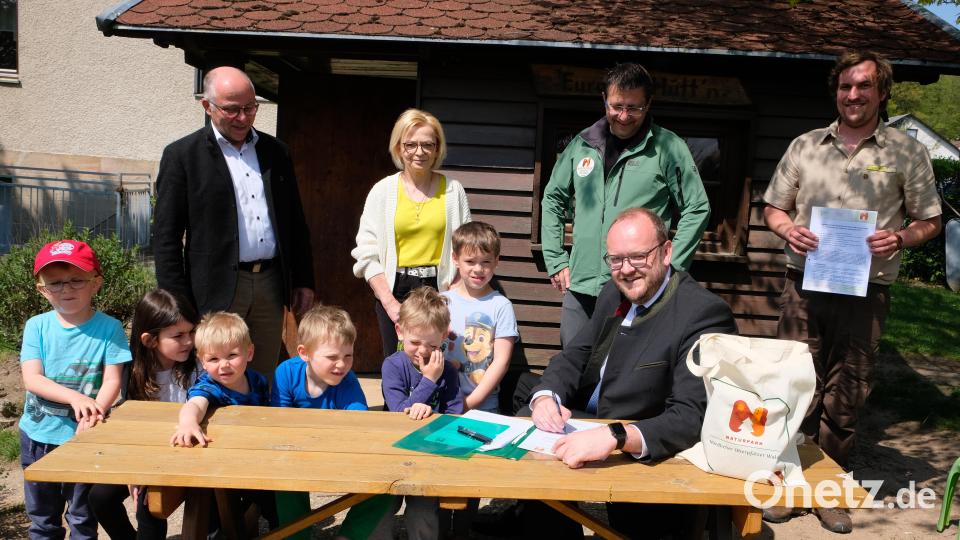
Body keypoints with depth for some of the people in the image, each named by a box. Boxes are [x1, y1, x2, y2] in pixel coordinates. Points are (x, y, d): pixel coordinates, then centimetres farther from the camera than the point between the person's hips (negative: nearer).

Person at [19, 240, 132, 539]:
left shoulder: (109, 328, -10)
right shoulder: (36, 326, -4)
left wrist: (94, 413, -31)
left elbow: (112, 382, -13)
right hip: (38, 436, 2)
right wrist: (75, 397, -29)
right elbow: (32, 379, -13)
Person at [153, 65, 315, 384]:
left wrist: (304, 280, 12)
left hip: (270, 285, 4)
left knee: (265, 382, 12)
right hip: (217, 290, -4)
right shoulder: (182, 155, -2)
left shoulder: (275, 152, 12)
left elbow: (295, 222, 16)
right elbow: (166, 236, -4)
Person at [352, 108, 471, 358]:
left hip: (440, 291, 0)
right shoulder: (383, 191, 3)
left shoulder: (453, 190, 4)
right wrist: (389, 301, -8)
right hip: (393, 290, 0)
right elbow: (367, 253, 0)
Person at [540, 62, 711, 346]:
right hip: (580, 288, 4)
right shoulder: (582, 144, 8)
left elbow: (697, 210, -1)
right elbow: (553, 198, 17)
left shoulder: (669, 148, -2)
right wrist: (555, 260, 10)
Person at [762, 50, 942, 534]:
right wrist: (788, 229, -7)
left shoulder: (907, 152, 4)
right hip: (805, 285, 1)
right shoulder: (805, 146, 9)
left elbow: (929, 221, 7)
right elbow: (773, 207, 14)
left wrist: (898, 238, -14)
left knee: (844, 399, 7)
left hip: (865, 293, -1)